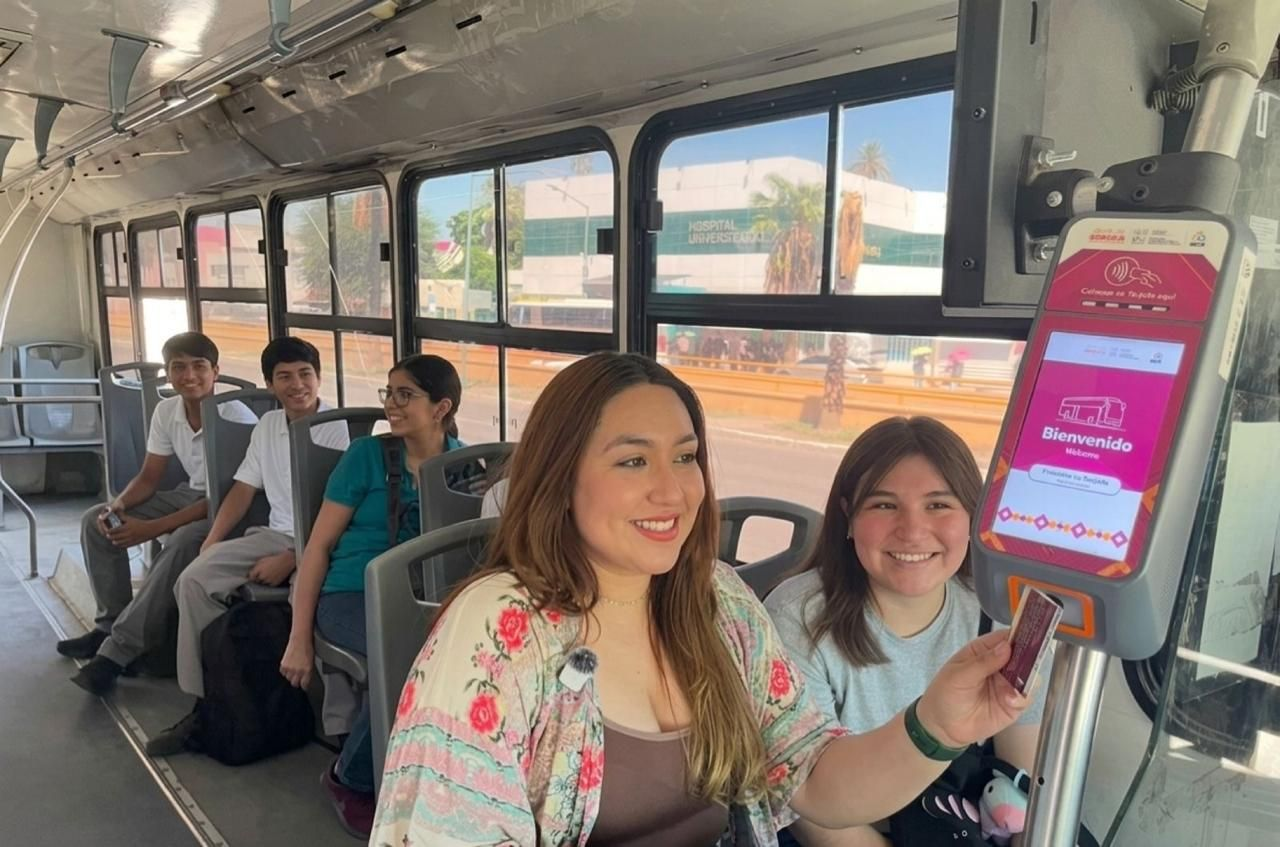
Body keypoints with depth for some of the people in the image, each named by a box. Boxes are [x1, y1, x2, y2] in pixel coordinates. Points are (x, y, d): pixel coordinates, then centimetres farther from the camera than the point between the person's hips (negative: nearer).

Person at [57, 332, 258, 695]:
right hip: (192, 494, 8)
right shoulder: (166, 411, -2)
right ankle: (111, 623, 6)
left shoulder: (235, 417, -24)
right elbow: (148, 477, 6)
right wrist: (118, 506, -16)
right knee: (97, 521, -2)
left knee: (183, 542, -36)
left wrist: (150, 529, -27)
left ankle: (117, 652, -25)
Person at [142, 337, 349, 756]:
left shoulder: (337, 429, -11)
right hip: (276, 533, 7)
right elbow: (243, 489, 16)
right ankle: (206, 700, -4)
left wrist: (290, 560, -20)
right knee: (195, 579, -11)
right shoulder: (267, 425, 13)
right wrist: (211, 542, 4)